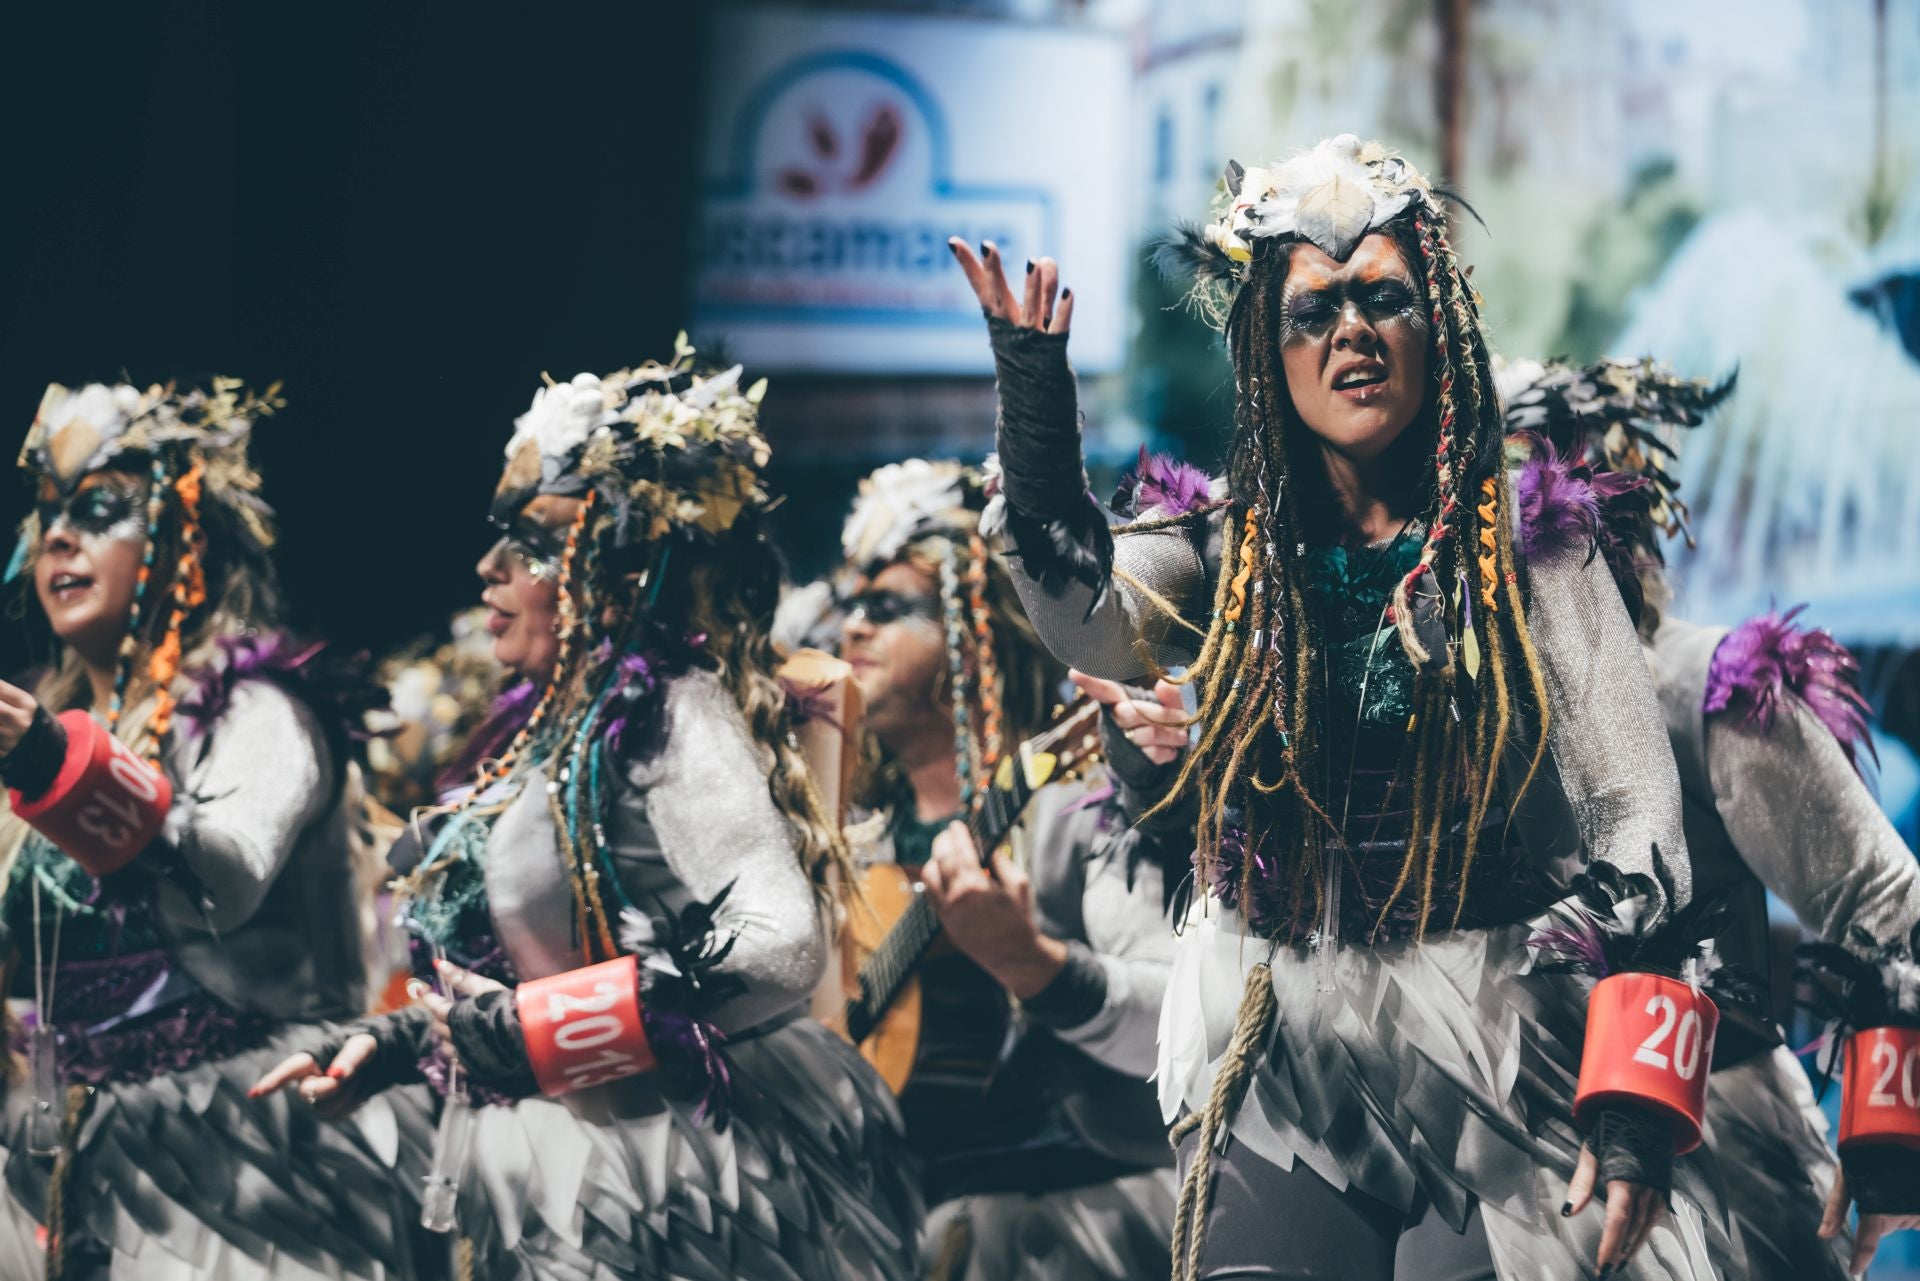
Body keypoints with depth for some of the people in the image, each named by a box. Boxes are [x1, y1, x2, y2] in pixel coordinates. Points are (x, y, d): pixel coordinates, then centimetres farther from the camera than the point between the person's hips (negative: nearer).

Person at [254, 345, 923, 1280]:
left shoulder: (674, 718, -13)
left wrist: (535, 1030, -20)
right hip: (558, 1185, 9)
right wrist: (395, 1043, 10)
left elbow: (777, 949, -26)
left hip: (670, 1202, -9)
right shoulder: (562, 721, 13)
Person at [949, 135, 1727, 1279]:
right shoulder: (1233, 560, 7)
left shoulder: (1530, 553, 2)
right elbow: (1088, 619, -15)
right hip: (1286, 1044, 1)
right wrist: (1035, 389, -30)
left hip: (1503, 1029, -1)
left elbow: (1636, 819, -1)